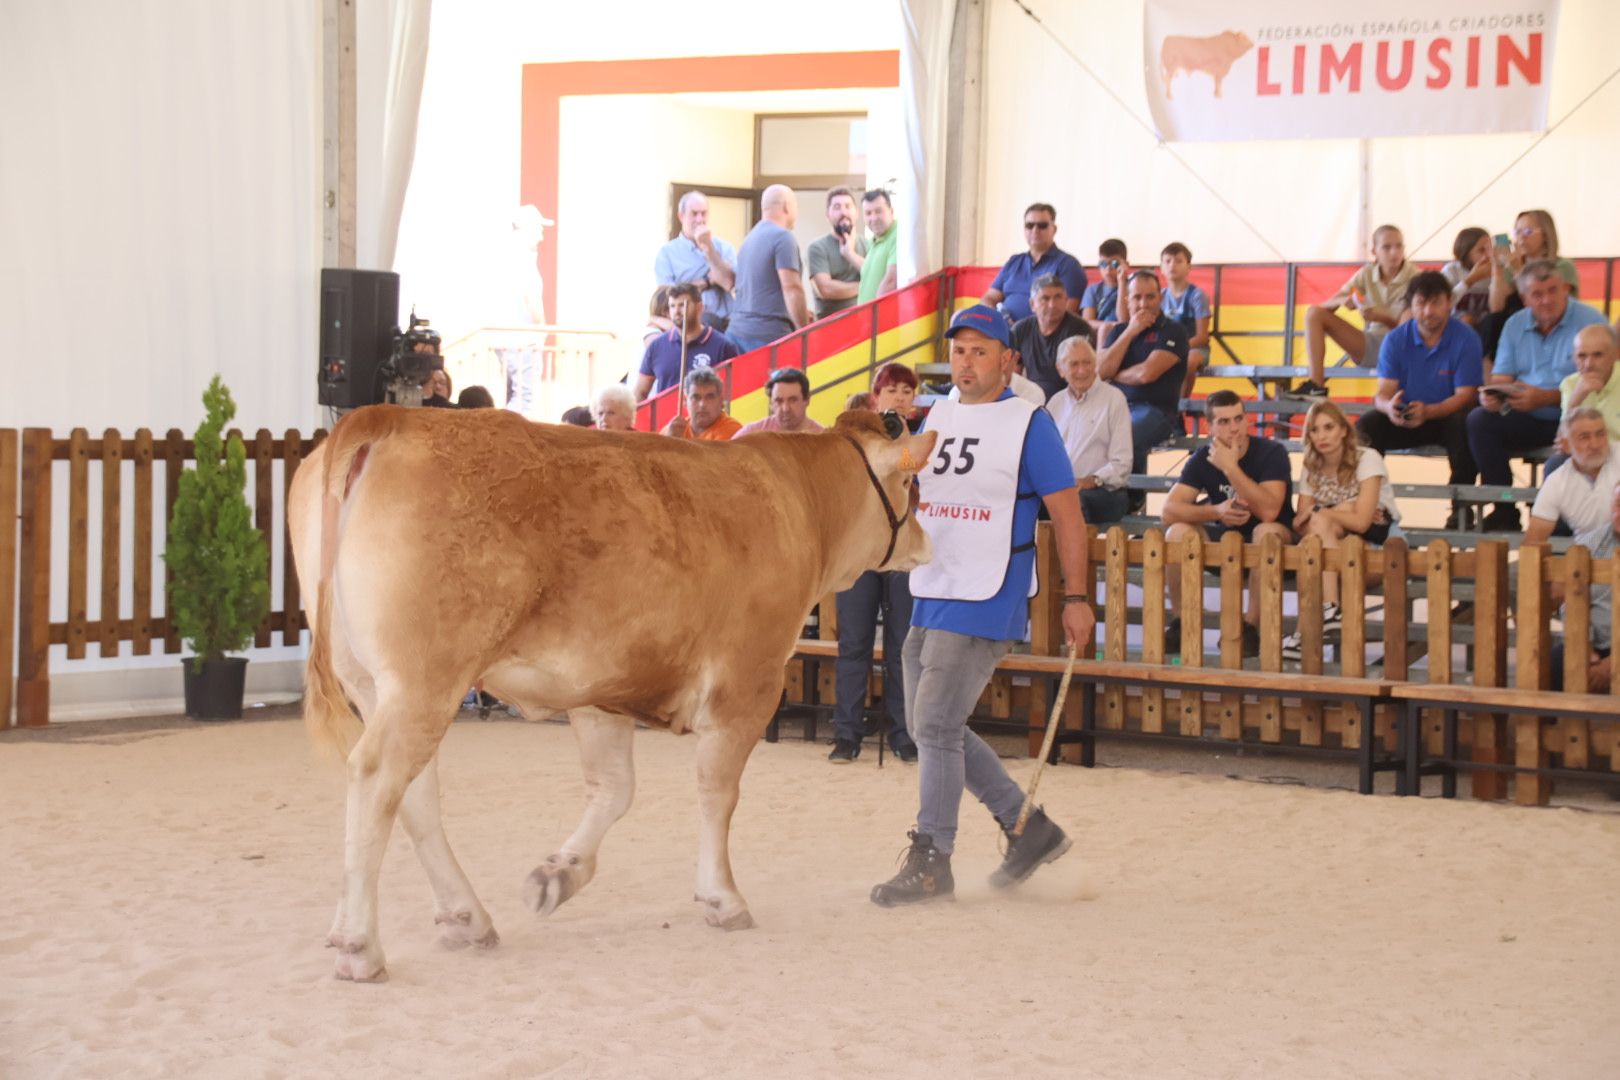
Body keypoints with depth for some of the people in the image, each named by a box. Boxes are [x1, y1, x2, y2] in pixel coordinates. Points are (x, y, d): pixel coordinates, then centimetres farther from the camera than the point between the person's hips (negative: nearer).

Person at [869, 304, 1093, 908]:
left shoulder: (1028, 423, -7)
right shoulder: (937, 418, 13)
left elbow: (1067, 514, -6)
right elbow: (911, 493, 24)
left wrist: (1075, 597, -9)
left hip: (986, 602, -8)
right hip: (929, 596, 8)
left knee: (936, 726, -12)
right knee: (928, 727, 10)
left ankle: (931, 863, -2)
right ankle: (1029, 828, 23)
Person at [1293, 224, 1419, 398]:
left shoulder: (1415, 277, -9)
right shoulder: (1367, 274, 2)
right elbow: (1325, 305, 1)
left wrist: (1382, 318, -27)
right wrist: (1342, 300, -22)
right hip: (1371, 344, 5)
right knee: (1314, 313, -8)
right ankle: (1316, 385, -20)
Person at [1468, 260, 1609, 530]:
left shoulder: (1590, 322, -7)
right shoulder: (1515, 325, 11)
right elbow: (1502, 377, 8)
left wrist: (1544, 398, -27)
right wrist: (1492, 395, -17)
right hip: (1527, 419, 5)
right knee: (1479, 420, -19)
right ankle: (1504, 511, -12)